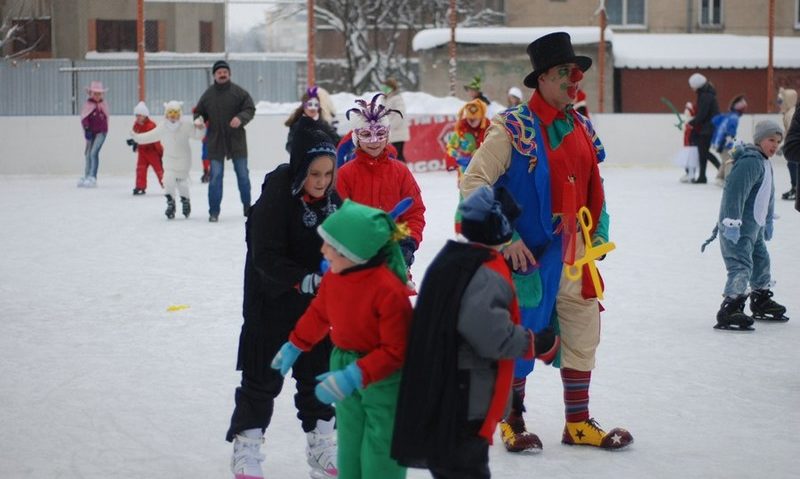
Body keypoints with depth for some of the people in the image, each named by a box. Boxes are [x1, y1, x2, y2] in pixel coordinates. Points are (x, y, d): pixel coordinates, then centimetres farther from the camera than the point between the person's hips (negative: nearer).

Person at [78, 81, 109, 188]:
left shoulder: (104, 104, 1)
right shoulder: (88, 104, -5)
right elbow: (84, 117, -12)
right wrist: (86, 129, -23)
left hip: (101, 131, -1)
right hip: (91, 132, 1)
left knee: (94, 152, -15)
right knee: (88, 154, 11)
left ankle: (92, 178, -16)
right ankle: (86, 176, 24)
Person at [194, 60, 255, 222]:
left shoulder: (239, 92, -4)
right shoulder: (207, 94, 1)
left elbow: (250, 109, -4)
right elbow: (199, 113, 9)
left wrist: (241, 118, -23)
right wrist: (198, 121, -14)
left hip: (236, 141, 0)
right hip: (216, 143, 0)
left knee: (243, 175, 10)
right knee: (215, 176, -2)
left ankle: (247, 207, 27)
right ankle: (214, 211, 2)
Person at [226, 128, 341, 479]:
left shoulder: (331, 198, -2)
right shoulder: (275, 198, -21)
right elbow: (267, 257, -23)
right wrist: (304, 280, -34)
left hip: (315, 303, 6)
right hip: (271, 304, -6)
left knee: (318, 371, 12)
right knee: (263, 375, 1)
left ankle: (321, 446, 23)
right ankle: (246, 450, 12)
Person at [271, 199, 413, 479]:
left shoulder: (388, 289, -29)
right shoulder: (333, 277, -6)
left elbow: (396, 351, -26)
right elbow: (319, 312, 17)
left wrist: (354, 377, -32)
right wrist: (295, 345, 26)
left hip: (383, 380, -7)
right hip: (346, 366, 7)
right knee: (349, 453, 17)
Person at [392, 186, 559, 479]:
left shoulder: (450, 258, 10)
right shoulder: (488, 275, -20)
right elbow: (493, 335, -26)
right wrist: (540, 345, -13)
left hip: (436, 388, 10)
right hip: (467, 397, -10)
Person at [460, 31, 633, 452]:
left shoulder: (582, 128, 9)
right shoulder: (513, 127, -14)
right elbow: (474, 182, -16)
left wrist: (600, 230, 13)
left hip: (574, 254, 7)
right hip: (528, 254, -7)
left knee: (583, 335, 12)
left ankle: (578, 423, 24)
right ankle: (512, 423, 18)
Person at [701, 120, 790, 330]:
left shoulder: (765, 163, 15)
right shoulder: (750, 162, -20)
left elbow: (768, 194, 27)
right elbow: (735, 192, -28)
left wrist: (768, 221, 30)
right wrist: (732, 222, -31)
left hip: (753, 226, 11)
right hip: (738, 228, -11)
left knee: (761, 260, 22)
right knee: (741, 266, -17)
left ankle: (761, 302, 38)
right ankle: (729, 310, -21)